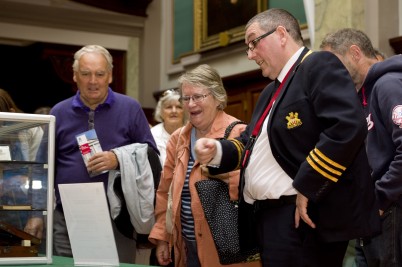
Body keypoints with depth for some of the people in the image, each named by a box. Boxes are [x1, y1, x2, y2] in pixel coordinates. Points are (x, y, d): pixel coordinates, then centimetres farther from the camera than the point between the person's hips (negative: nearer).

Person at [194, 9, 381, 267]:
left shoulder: (319, 65, -9)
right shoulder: (271, 91, 21)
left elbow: (348, 126, -23)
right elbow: (251, 143, 25)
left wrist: (306, 189, -21)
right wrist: (217, 151, 3)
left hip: (302, 218, -9)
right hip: (266, 216, 9)